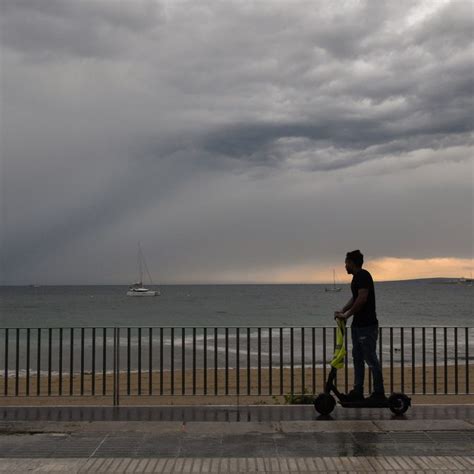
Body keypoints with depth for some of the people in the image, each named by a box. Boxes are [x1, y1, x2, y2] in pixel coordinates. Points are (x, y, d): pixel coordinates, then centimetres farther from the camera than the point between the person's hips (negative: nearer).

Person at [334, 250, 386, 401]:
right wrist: (342, 311, 10)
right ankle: (357, 392, 18)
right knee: (357, 358, 12)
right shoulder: (357, 277, 16)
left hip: (367, 326, -10)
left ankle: (379, 393, 2)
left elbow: (362, 298, -24)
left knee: (370, 358, -5)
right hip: (357, 325, 10)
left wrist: (347, 315, -19)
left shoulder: (363, 276, -15)